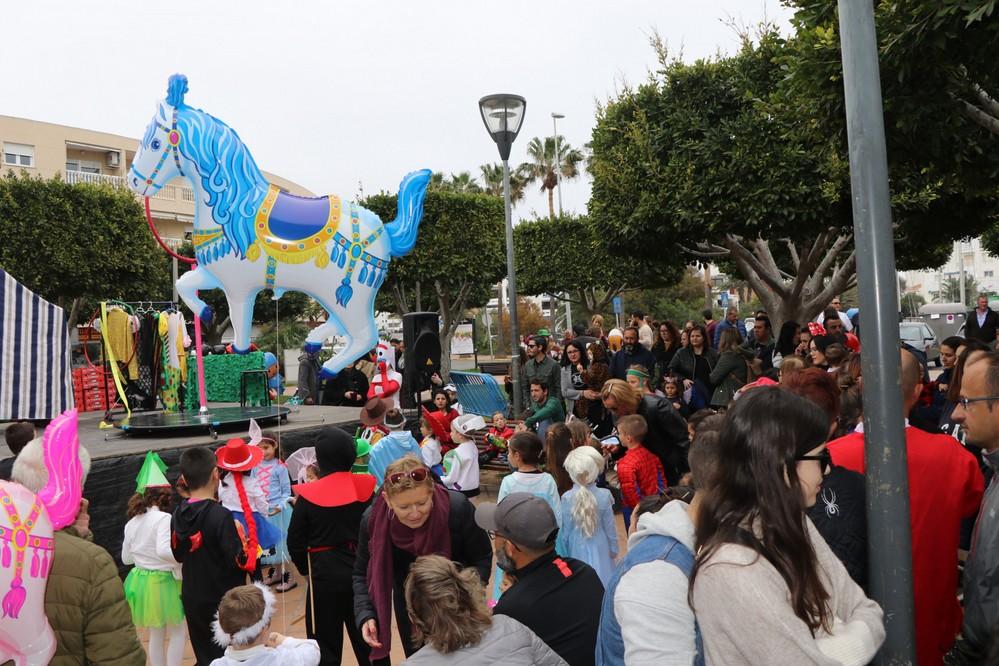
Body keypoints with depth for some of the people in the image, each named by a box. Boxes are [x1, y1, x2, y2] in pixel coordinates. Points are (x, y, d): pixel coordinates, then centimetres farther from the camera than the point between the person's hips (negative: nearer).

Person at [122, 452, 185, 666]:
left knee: (156, 634, 21)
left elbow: (126, 558, 11)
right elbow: (163, 550, -31)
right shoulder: (164, 518, -18)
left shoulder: (132, 522, 3)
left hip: (141, 581, 7)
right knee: (177, 632, 10)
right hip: (163, 582, -7)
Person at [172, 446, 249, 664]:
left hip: (192, 599, 6)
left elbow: (179, 555, 9)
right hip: (224, 601, -6)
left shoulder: (178, 515, -4)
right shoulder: (220, 515, -24)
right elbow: (238, 561, -22)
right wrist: (241, 540, -6)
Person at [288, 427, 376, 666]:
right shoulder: (366, 486, -7)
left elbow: (295, 542, -4)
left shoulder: (308, 494, -12)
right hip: (363, 568, 3)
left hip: (326, 573, -2)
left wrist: (306, 568, 12)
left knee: (327, 645, 12)